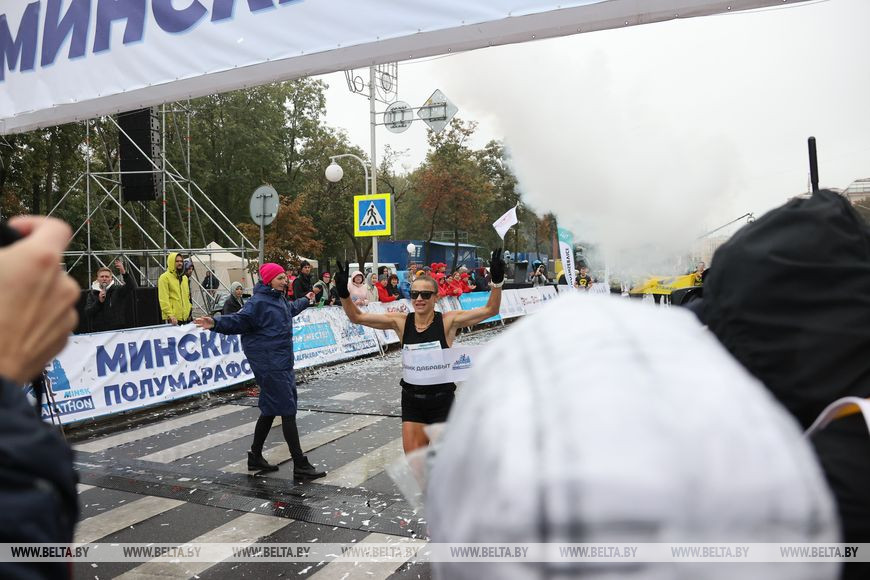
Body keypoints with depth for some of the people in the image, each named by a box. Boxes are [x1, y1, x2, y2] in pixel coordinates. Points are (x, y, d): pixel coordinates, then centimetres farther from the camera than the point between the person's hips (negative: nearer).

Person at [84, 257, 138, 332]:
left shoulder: (118, 290, 3)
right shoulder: (92, 294, 10)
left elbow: (132, 286, -15)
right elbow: (87, 313, 2)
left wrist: (124, 273, -30)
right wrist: (99, 301, -13)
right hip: (98, 331, 2)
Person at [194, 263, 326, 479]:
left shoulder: (280, 299, 15)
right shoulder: (258, 302, -14)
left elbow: (291, 309, 36)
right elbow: (239, 321, -22)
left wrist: (305, 300, 53)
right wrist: (216, 323, -39)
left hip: (283, 362, 10)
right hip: (269, 364, -10)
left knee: (270, 409, 17)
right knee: (287, 410, -7)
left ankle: (255, 457, 31)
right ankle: (300, 466, -1)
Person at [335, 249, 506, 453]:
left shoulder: (447, 321, -10)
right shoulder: (400, 321, -4)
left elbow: (490, 310, -13)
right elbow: (357, 317, -5)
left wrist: (497, 282, -27)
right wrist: (344, 293, -19)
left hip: (442, 400, -2)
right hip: (412, 400, 2)